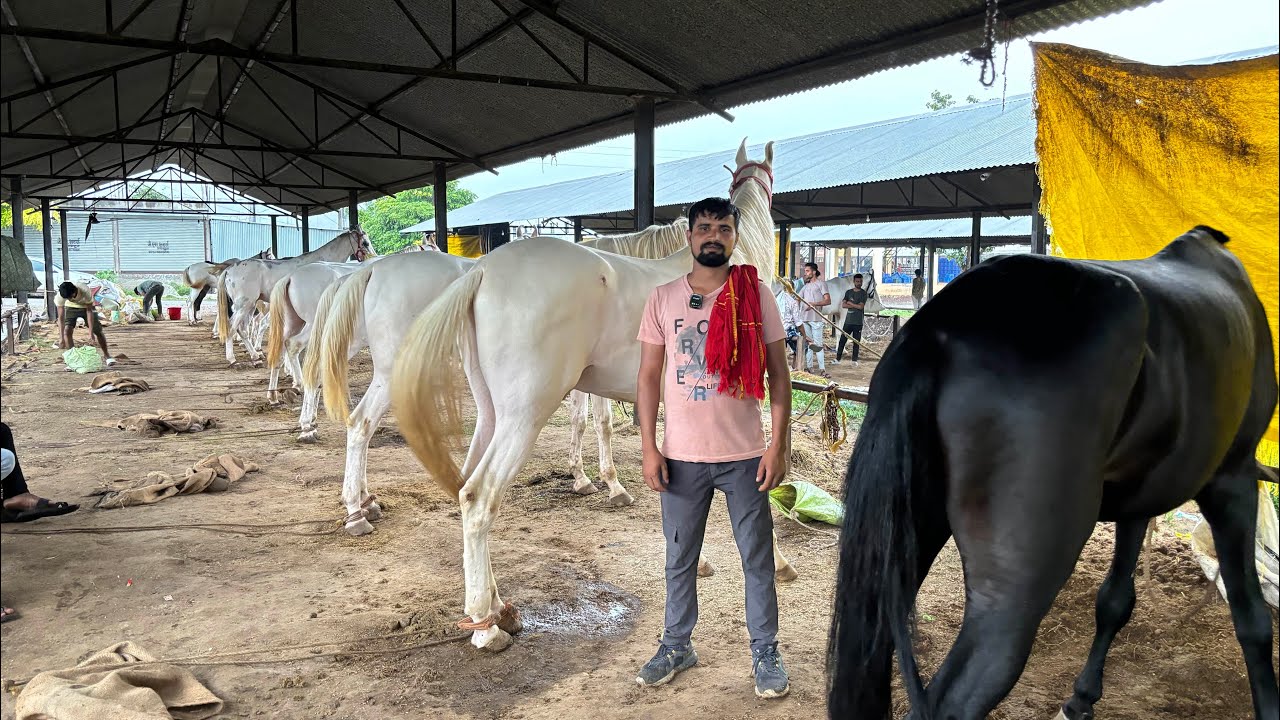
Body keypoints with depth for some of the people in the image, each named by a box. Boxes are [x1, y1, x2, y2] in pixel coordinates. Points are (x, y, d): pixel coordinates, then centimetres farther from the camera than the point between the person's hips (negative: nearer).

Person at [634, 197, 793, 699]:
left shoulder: (755, 295, -3)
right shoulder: (663, 299, 0)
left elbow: (778, 374, -2)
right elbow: (648, 377, 2)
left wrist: (778, 445, -8)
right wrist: (649, 447, -4)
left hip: (745, 455, -1)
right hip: (682, 457, 1)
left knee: (757, 559, 9)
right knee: (680, 558, 14)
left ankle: (765, 652, 27)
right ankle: (677, 645, 33)